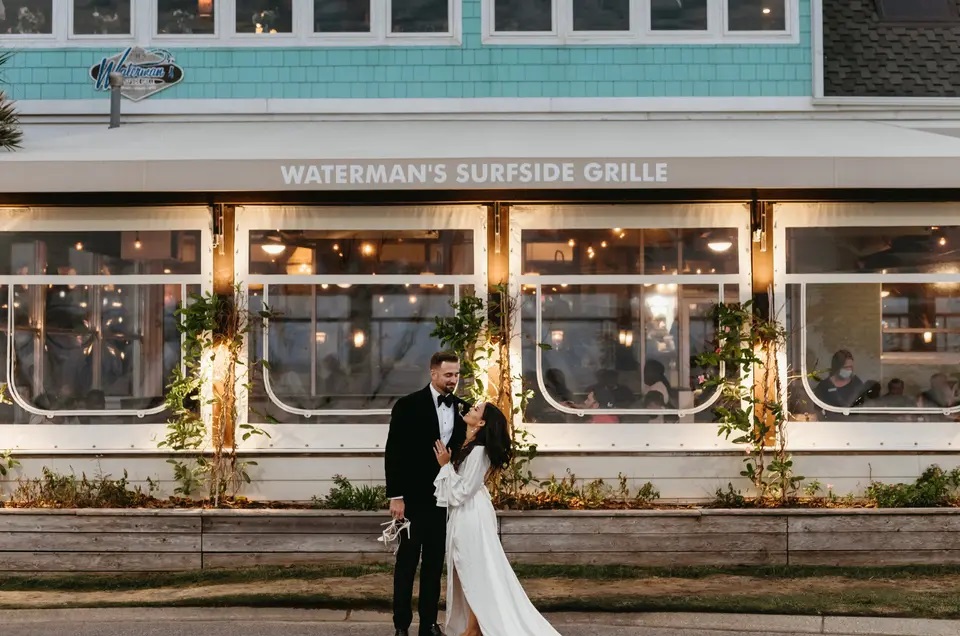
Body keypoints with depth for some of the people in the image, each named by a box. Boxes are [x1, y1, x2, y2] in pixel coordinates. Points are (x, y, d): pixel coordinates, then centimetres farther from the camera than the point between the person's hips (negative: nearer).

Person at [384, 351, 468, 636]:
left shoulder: (461, 407, 3)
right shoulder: (408, 405, -10)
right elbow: (393, 453, -10)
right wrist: (395, 496, -13)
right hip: (414, 496, -4)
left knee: (435, 561, 9)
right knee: (407, 559, 4)